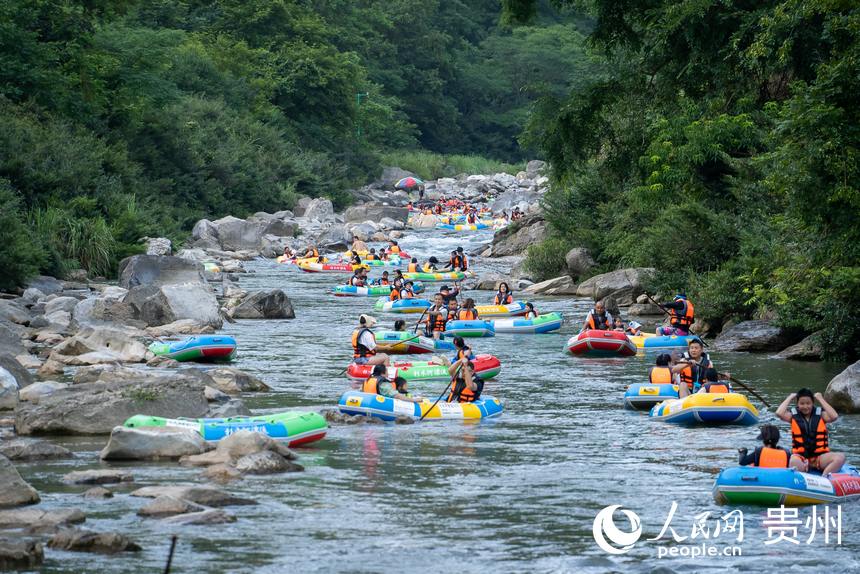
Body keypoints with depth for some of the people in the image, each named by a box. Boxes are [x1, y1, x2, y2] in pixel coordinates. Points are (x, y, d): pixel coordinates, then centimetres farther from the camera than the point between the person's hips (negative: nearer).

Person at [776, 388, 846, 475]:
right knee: (794, 462, -38)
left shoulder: (820, 414, 7)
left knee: (840, 457, -28)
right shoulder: (793, 414, 6)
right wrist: (790, 398, 0)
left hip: (820, 457, 1)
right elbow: (779, 413, -13)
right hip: (801, 457, -1)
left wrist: (820, 399, -4)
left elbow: (834, 416, -13)